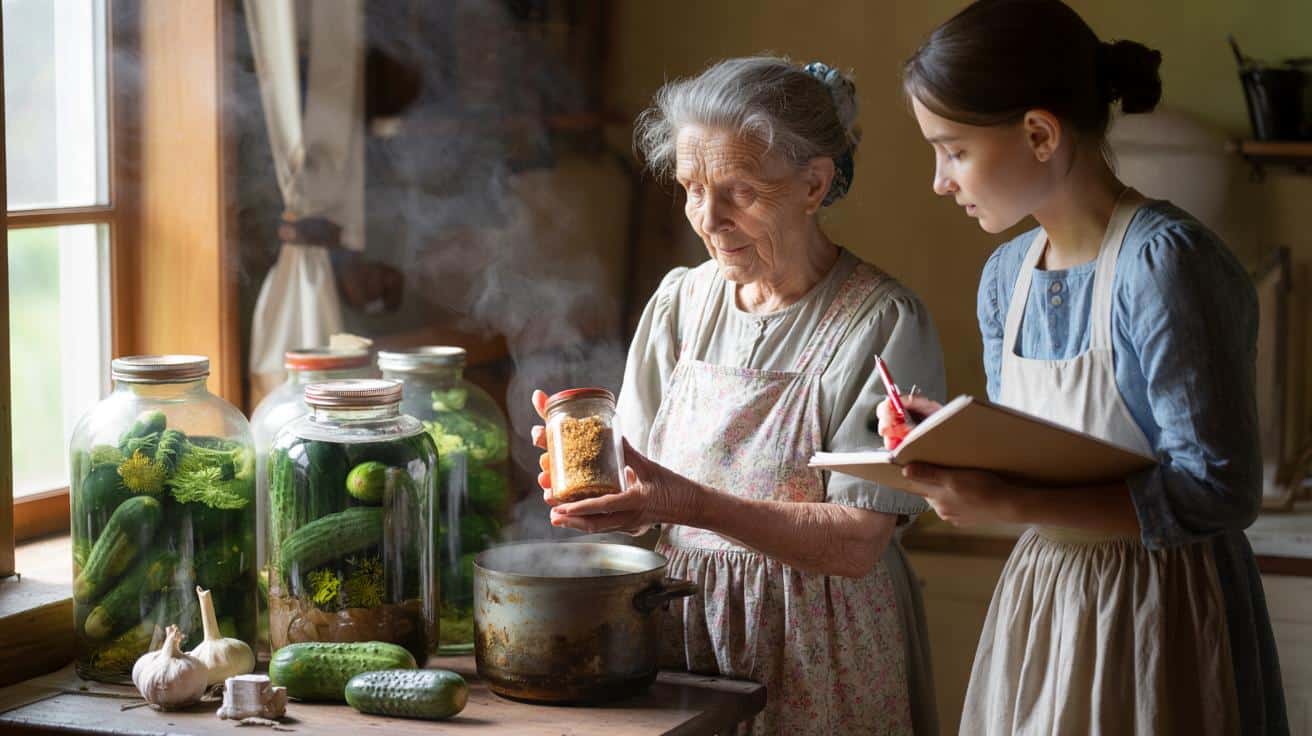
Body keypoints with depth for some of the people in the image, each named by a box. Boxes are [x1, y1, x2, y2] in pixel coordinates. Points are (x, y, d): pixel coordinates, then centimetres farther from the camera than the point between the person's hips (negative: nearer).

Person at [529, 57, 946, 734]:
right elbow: (642, 492, 4)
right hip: (678, 623, 4)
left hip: (818, 671, -4)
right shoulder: (679, 302, 4)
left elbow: (857, 544, -18)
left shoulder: (883, 322, -12)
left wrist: (696, 505, -29)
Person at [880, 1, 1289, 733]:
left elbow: (1217, 492, -22)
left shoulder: (1164, 262, -20)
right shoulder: (1006, 275, 3)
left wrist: (1007, 504, -26)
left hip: (1162, 619, -7)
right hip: (1039, 606, 7)